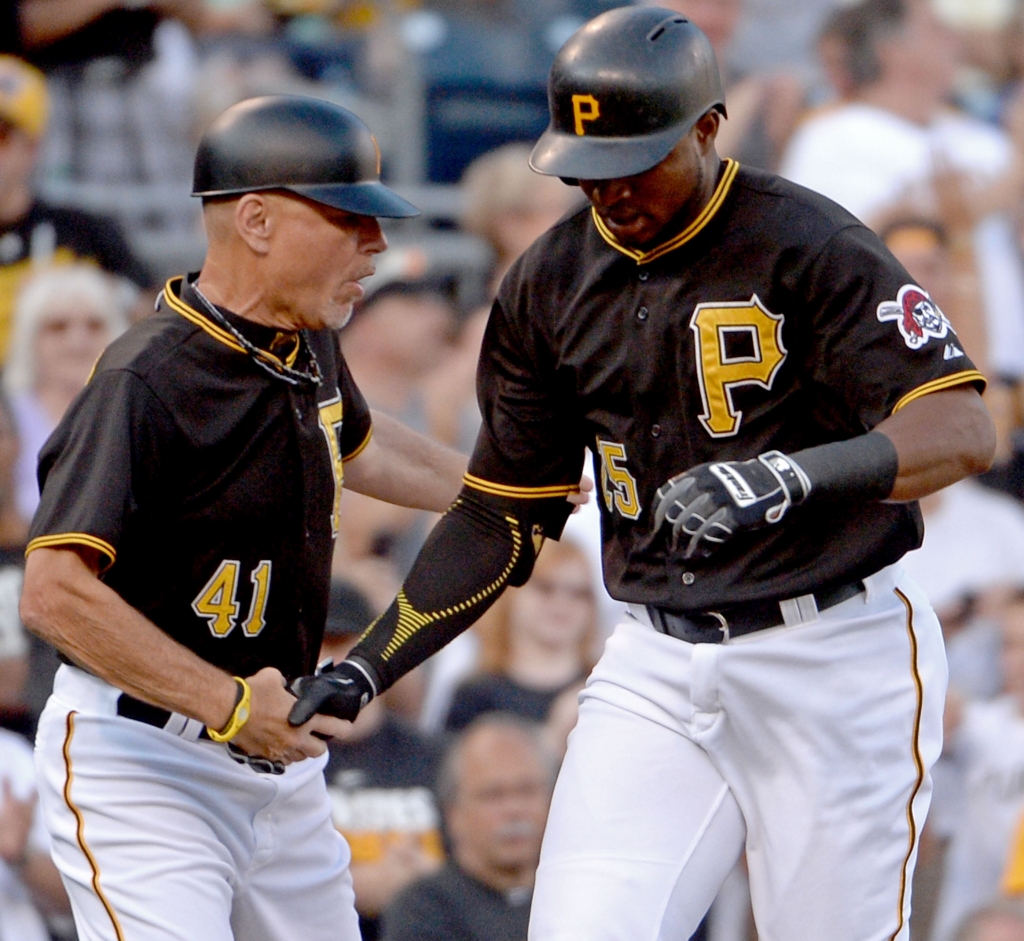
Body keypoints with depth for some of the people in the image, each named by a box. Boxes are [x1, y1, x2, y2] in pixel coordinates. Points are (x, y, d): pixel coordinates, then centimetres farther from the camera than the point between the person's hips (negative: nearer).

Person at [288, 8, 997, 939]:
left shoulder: (809, 248, -12)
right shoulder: (549, 284, 6)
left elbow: (964, 429, -23)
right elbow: (504, 513, 14)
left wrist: (795, 474, -40)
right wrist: (369, 666, 3)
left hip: (836, 660, -5)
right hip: (658, 667, 5)